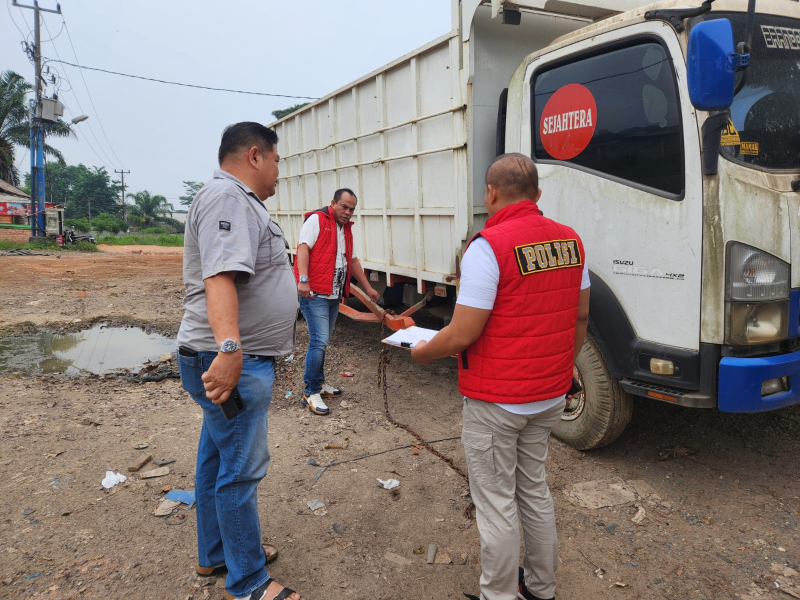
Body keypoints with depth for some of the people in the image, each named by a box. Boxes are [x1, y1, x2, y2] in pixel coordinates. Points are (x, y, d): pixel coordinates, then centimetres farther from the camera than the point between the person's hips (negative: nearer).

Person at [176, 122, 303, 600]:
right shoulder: (227, 198, -16)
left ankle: (216, 555, 36)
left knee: (219, 459, 20)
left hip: (236, 358, 11)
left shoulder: (240, 201, 18)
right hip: (232, 363, -11)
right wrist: (229, 348, -41)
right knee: (242, 470, -1)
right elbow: (220, 277, -31)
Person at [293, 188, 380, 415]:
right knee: (319, 341, -11)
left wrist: (368, 288, 25)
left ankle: (318, 382, 28)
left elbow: (353, 260, 26)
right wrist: (303, 279, -27)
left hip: (334, 295, 8)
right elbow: (303, 247, -16)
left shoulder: (346, 229, 20)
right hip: (314, 294, -8)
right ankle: (310, 392, -1)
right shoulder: (317, 220, -6)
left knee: (322, 341, 16)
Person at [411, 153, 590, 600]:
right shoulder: (570, 240, 3)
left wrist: (421, 352, -3)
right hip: (550, 396, 8)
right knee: (534, 488, 23)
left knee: (497, 502, 7)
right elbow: (581, 316, 11)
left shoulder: (489, 246, -20)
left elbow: (463, 335, -21)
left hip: (496, 401, -7)